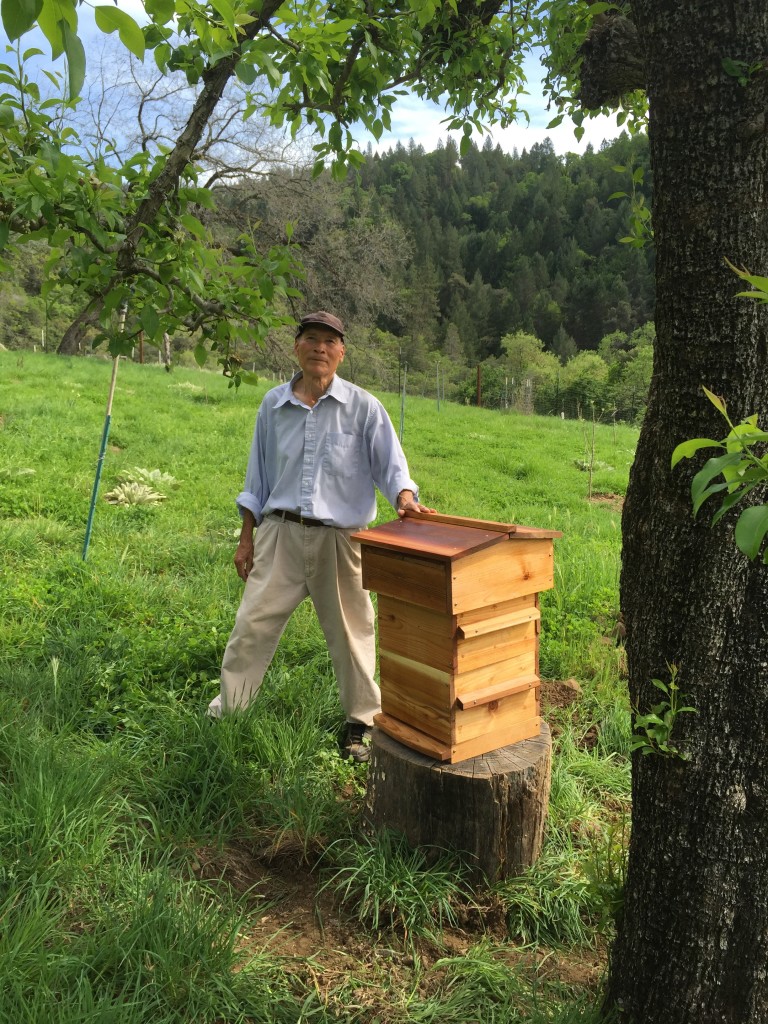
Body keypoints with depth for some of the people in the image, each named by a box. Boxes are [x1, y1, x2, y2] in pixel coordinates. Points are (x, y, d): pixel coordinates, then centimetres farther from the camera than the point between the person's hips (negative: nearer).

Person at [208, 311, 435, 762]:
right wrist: (247, 538, 11)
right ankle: (223, 711, 18)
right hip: (280, 533, 2)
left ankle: (362, 721, 27)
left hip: (340, 538, -2)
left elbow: (391, 466, -4)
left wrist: (406, 498, -26)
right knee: (253, 624, 2)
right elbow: (258, 477, 12)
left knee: (350, 633, 9)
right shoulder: (273, 405, 6)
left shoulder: (364, 407, -3)